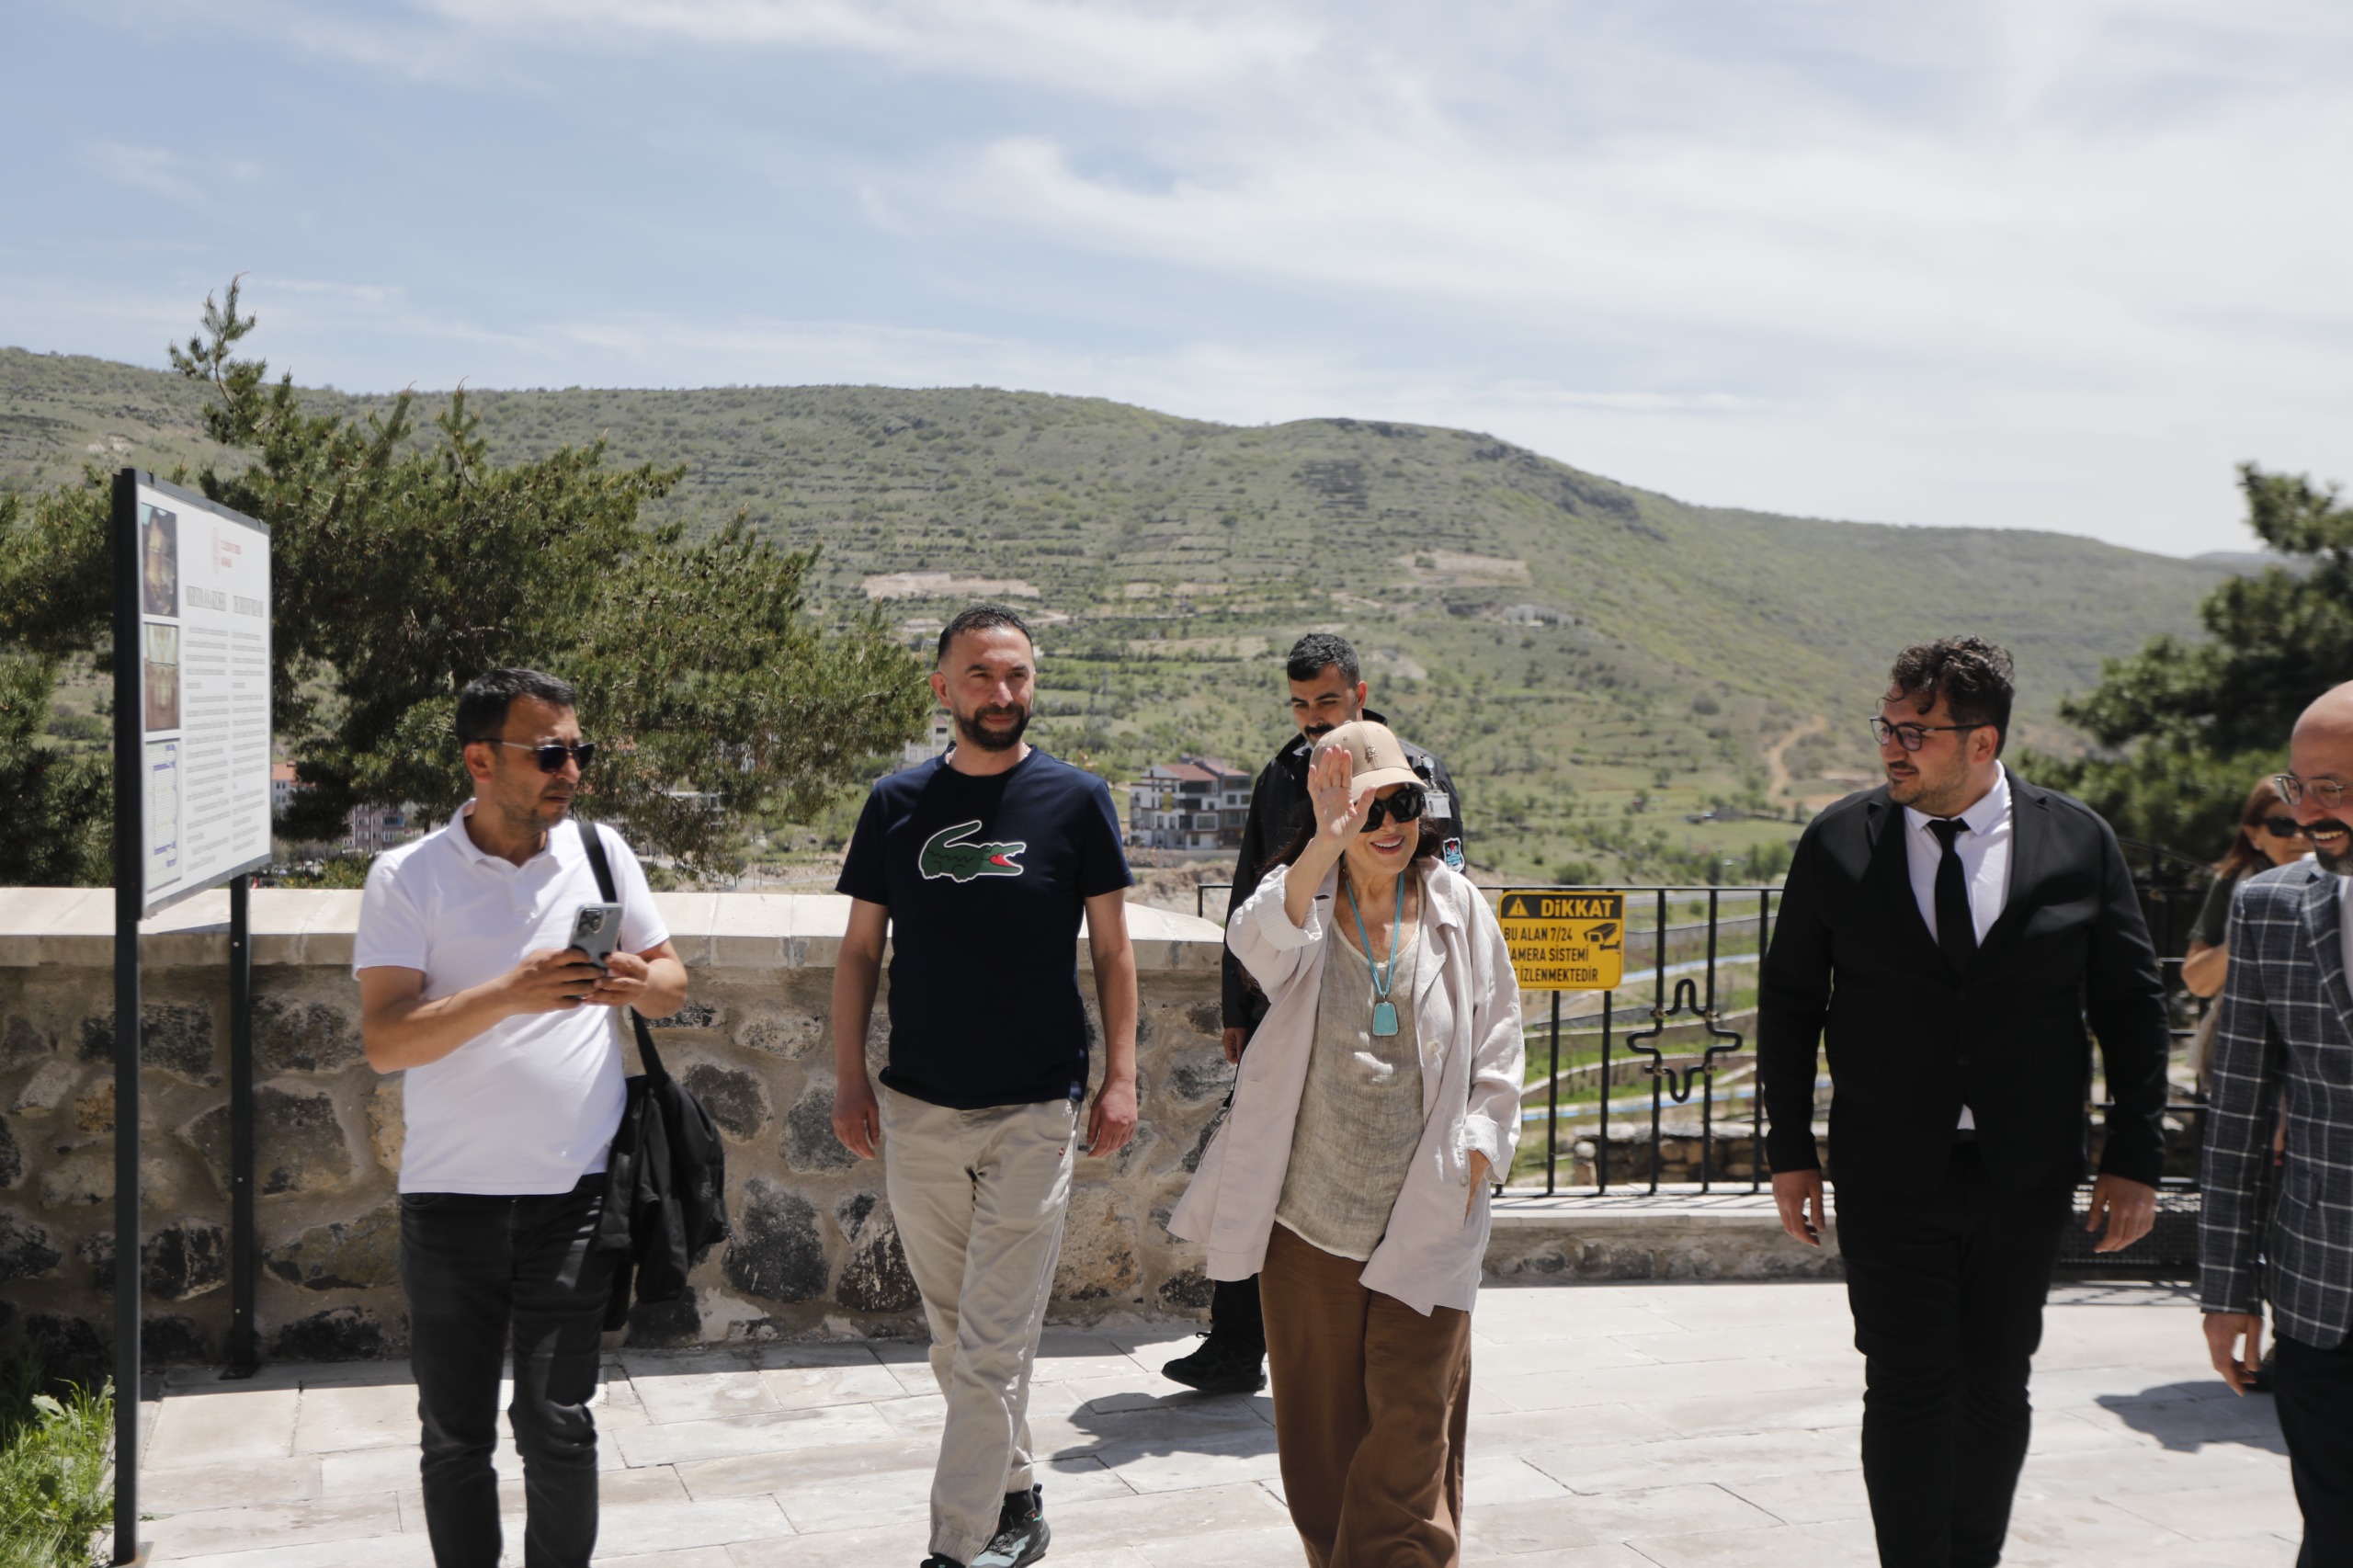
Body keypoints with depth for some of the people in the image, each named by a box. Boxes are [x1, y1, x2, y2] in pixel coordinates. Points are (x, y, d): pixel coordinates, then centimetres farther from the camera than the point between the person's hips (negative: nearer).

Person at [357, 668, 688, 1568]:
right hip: (450, 1194, -1)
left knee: (558, 1425, 3)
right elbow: (384, 1043, -11)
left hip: (574, 1191, 1)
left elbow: (673, 984, 11)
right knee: (455, 1433, 11)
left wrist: (641, 983, -13)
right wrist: (510, 995, -25)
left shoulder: (600, 851, 5)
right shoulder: (407, 877, -4)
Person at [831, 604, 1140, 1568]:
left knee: (992, 1349, -4)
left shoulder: (1077, 800, -2)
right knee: (956, 1337, 15)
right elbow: (860, 950, 9)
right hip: (916, 1109, 3)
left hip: (1034, 1110, -3)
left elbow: (1111, 949, 3)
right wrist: (848, 1077, 2)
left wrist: (1120, 1075, -3)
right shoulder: (898, 803, 4)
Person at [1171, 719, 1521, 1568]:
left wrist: (1473, 1158, -2)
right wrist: (1325, 847, -44)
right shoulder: (1303, 899, -3)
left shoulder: (1459, 910, 2)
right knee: (1320, 1419, 12)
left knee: (1411, 1417, 0)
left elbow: (1497, 1053, 8)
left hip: (1426, 1219, 0)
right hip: (1309, 1212, 0)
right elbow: (1260, 941, -29)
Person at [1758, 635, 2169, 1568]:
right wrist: (1790, 1151, 1)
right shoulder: (1838, 843, -4)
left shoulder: (2078, 841, -3)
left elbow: (2132, 1005, 3)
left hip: (2027, 1172, 1)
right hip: (1889, 1174, -1)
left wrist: (2135, 1156, 0)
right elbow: (1788, 1001, 3)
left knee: (1996, 1385, 14)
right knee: (1907, 1388, 0)